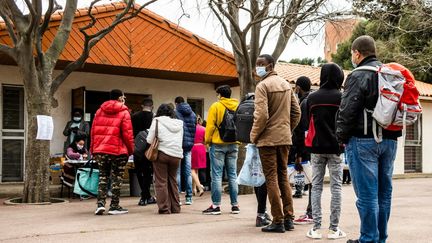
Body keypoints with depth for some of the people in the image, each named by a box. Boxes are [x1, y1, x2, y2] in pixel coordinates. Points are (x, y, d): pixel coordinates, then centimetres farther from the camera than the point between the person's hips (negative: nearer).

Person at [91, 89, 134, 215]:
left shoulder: (100, 111, 11)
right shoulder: (123, 112, -4)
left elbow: (93, 131, 10)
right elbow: (127, 133, -9)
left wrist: (93, 149, 14)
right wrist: (130, 150, 1)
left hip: (100, 150, 4)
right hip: (118, 150, -4)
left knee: (103, 176, 14)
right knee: (116, 178, 5)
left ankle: (100, 204, 3)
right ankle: (114, 206, 8)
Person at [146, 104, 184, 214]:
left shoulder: (157, 121, 0)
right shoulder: (179, 123, 13)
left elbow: (149, 140, -2)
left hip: (162, 153, -4)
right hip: (176, 155, 5)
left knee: (161, 182, 1)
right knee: (173, 181, 15)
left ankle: (164, 208, -1)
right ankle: (175, 208, 17)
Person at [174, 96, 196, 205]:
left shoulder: (175, 113, -6)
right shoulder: (193, 114, 11)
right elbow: (194, 130, 13)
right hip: (189, 145, 5)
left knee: (177, 172, -1)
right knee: (188, 172, 9)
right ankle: (189, 197, 10)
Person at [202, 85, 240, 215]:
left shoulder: (216, 106, -8)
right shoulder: (237, 106, 6)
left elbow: (210, 126, -10)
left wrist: (207, 140, 3)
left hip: (218, 144, -5)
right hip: (233, 145, 5)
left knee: (216, 175, -1)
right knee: (232, 175, 9)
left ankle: (216, 205, -1)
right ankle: (235, 205, 10)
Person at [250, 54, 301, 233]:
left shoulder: (263, 86, -11)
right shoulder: (286, 84, 12)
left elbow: (261, 115, -19)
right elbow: (296, 112, 13)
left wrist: (253, 136, -7)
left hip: (268, 138, -7)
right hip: (285, 138, 7)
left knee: (271, 179, -1)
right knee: (283, 176, 13)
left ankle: (278, 221, 1)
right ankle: (289, 218, 15)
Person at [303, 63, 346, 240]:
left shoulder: (312, 98, 0)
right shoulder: (342, 97, -6)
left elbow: (307, 122, 6)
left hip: (316, 148, 2)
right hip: (335, 148, -2)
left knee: (316, 187, 6)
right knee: (336, 187, 4)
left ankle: (316, 228, 3)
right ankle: (334, 228, 3)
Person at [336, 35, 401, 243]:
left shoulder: (358, 76, -11)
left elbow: (347, 111, -13)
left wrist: (342, 137, 0)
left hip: (363, 140, -8)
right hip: (390, 140, 8)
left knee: (367, 194, -3)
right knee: (384, 193, 12)